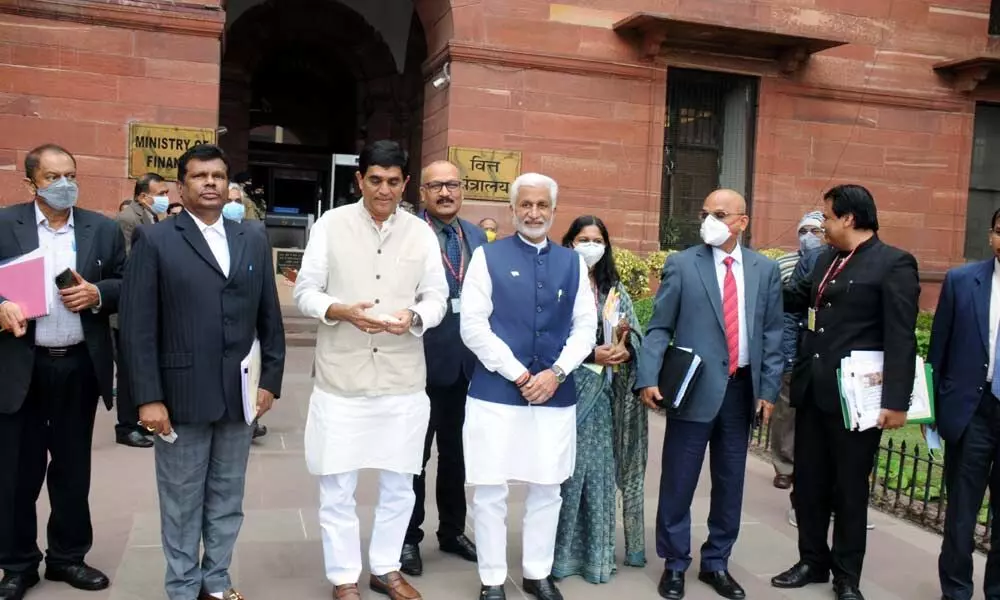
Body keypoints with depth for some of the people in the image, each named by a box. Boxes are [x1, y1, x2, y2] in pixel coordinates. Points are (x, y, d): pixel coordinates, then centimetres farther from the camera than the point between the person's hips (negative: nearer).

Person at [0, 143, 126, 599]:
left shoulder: (103, 229, 5)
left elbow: (129, 284, 6)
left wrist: (98, 294, -13)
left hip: (80, 365, 2)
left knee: (73, 466, 13)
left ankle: (67, 556, 29)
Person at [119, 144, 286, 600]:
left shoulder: (254, 242, 10)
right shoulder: (154, 241, -2)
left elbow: (269, 318, 11)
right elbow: (137, 326, -7)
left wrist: (270, 380, 5)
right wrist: (148, 397, -12)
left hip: (238, 395, 4)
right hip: (181, 395, -3)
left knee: (227, 499, 14)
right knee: (182, 503, 9)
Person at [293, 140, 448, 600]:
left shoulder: (422, 233, 4)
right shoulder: (330, 224, -1)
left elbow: (438, 298, 6)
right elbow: (305, 292, 0)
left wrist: (413, 317, -16)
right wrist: (343, 311, -19)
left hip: (403, 380, 2)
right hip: (342, 378, -2)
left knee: (399, 483, 14)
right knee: (337, 486, 7)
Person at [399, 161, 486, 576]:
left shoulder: (477, 236, 9)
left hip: (467, 361, 5)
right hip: (422, 359, -5)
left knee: (456, 453, 18)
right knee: (415, 453, 9)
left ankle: (452, 531, 34)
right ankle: (409, 537, 24)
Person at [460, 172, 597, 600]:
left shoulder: (572, 263, 9)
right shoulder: (488, 257, 0)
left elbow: (586, 327, 6)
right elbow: (473, 327, -7)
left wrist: (556, 373, -9)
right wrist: (519, 375, -11)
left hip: (556, 395, 3)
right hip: (496, 392, -3)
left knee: (547, 489, 12)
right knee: (490, 491, 3)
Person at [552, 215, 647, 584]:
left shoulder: (615, 289, 12)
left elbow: (635, 333, 7)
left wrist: (626, 348, -15)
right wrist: (591, 354, -18)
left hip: (602, 391, 4)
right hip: (568, 389, -4)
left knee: (599, 470, 7)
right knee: (567, 469, -1)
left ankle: (597, 552, 19)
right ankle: (563, 551, 12)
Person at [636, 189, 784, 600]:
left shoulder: (765, 269, 7)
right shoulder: (681, 265, -1)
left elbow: (771, 334, 7)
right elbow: (659, 327, -3)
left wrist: (769, 389, 1)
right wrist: (650, 378, -14)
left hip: (740, 388, 3)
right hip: (694, 388, -3)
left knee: (730, 483, 13)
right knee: (678, 482, 4)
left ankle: (716, 563, 28)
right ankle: (675, 564, 21)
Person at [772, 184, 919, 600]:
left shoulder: (893, 264, -11)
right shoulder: (826, 260, 12)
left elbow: (901, 339, -15)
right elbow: (797, 299, 29)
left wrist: (896, 401, -19)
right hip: (813, 391, 7)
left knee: (850, 488, 7)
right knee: (808, 482, 14)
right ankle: (813, 561, 31)